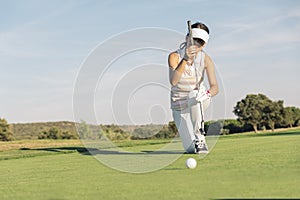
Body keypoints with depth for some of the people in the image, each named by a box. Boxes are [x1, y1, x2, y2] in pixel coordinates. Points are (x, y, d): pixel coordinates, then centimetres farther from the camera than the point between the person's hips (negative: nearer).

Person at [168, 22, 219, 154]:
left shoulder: (206, 60, -13)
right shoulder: (175, 56, -18)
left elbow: (215, 87, -22)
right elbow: (173, 81, -35)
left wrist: (208, 93, -46)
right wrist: (185, 60, -47)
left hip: (198, 101, 1)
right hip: (179, 105, 0)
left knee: (194, 94, -39)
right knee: (191, 149, -11)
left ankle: (199, 137, -24)